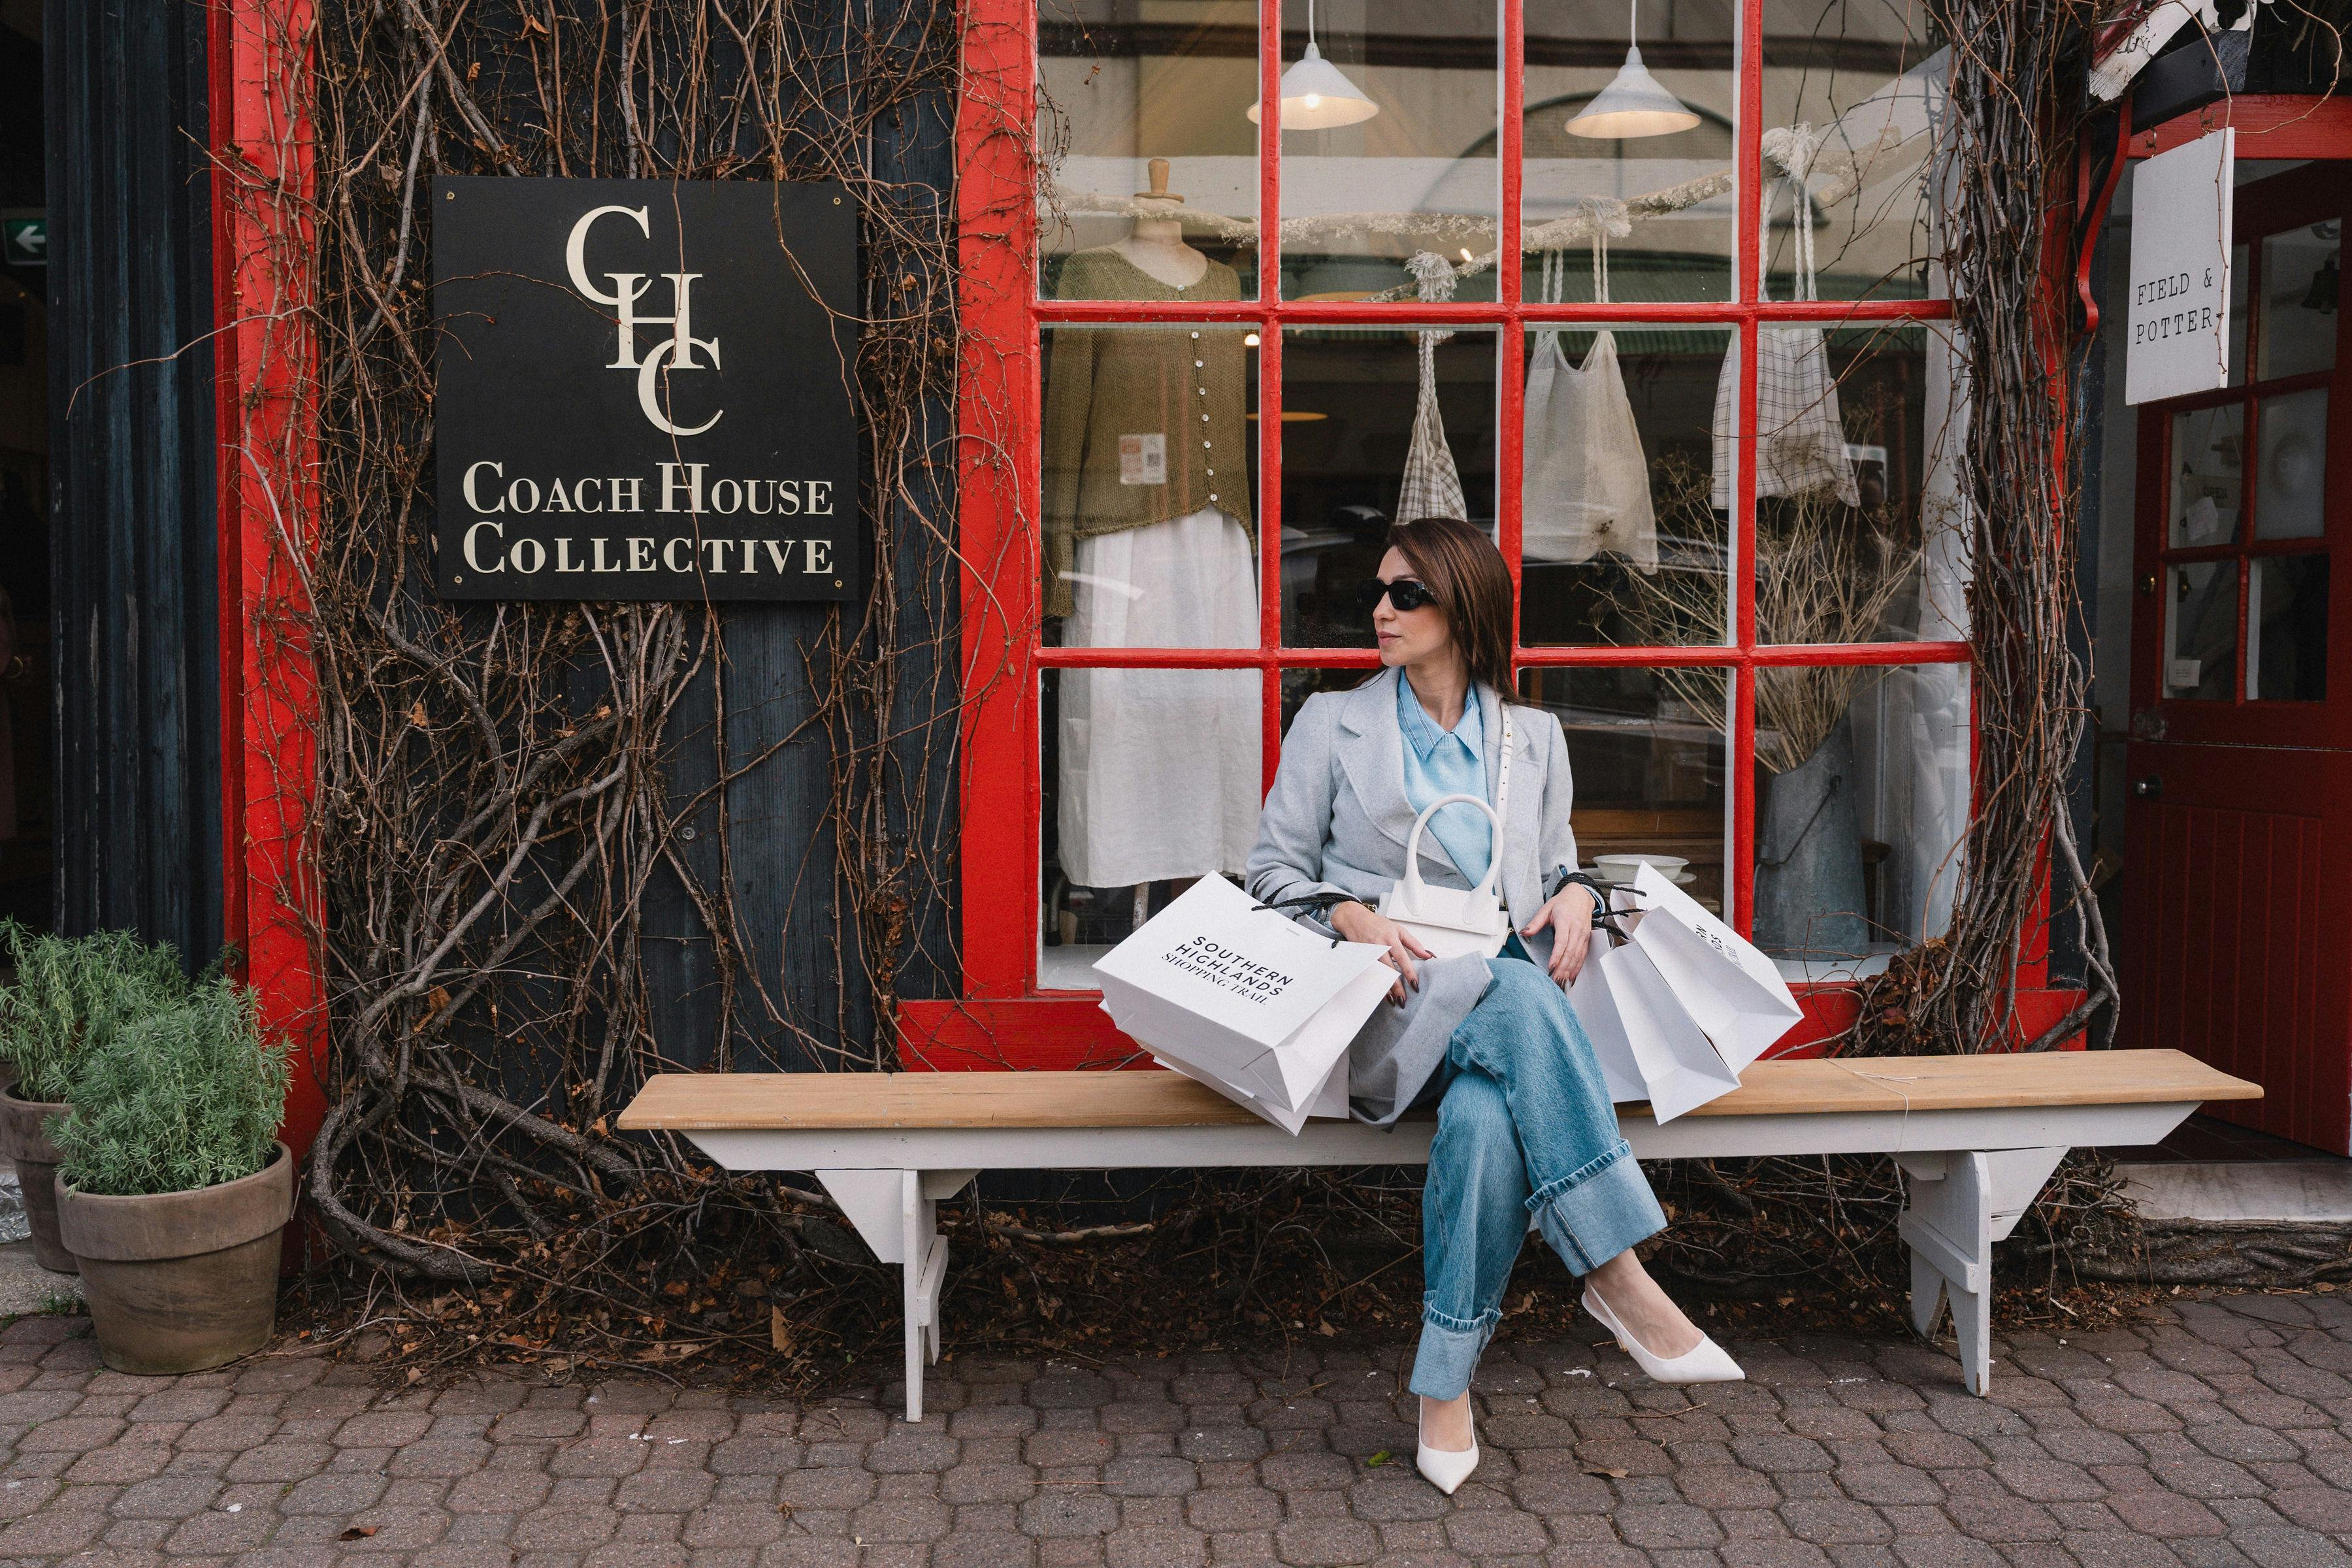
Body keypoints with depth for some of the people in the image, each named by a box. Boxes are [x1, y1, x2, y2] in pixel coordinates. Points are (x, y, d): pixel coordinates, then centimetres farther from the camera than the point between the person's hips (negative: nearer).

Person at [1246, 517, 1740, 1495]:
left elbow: (1555, 863, 25)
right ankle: (1617, 1273, -33)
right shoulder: (1332, 724, 12)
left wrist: (1575, 894, 0)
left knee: (1487, 1118, -36)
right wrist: (1352, 915, -11)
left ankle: (1446, 1383, -23)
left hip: (1507, 1002, 2)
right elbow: (1275, 866, 9)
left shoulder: (1532, 739, 19)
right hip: (1383, 1007, -2)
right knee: (1514, 992, -36)